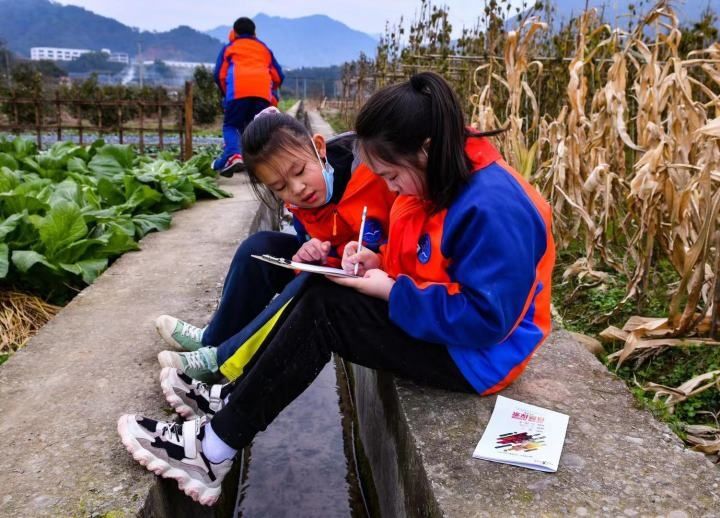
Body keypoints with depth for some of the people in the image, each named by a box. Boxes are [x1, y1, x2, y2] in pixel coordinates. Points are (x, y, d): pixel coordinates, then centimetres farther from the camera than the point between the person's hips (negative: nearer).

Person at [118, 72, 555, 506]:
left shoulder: (492, 207, -28)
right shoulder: (441, 181, 2)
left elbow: (487, 318, -28)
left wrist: (391, 291, -23)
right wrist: (381, 263, -6)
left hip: (477, 353, -10)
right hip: (436, 318, 10)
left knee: (325, 309, -22)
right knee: (316, 294, -3)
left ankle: (214, 451, -13)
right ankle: (233, 398, -2)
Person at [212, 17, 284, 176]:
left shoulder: (229, 47, 25)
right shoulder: (264, 48, 32)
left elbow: (219, 75, 15)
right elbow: (278, 76, 27)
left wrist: (225, 93, 30)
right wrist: (272, 94, 42)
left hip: (238, 89, -2)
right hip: (263, 90, 2)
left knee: (231, 125, 4)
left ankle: (233, 156, -22)